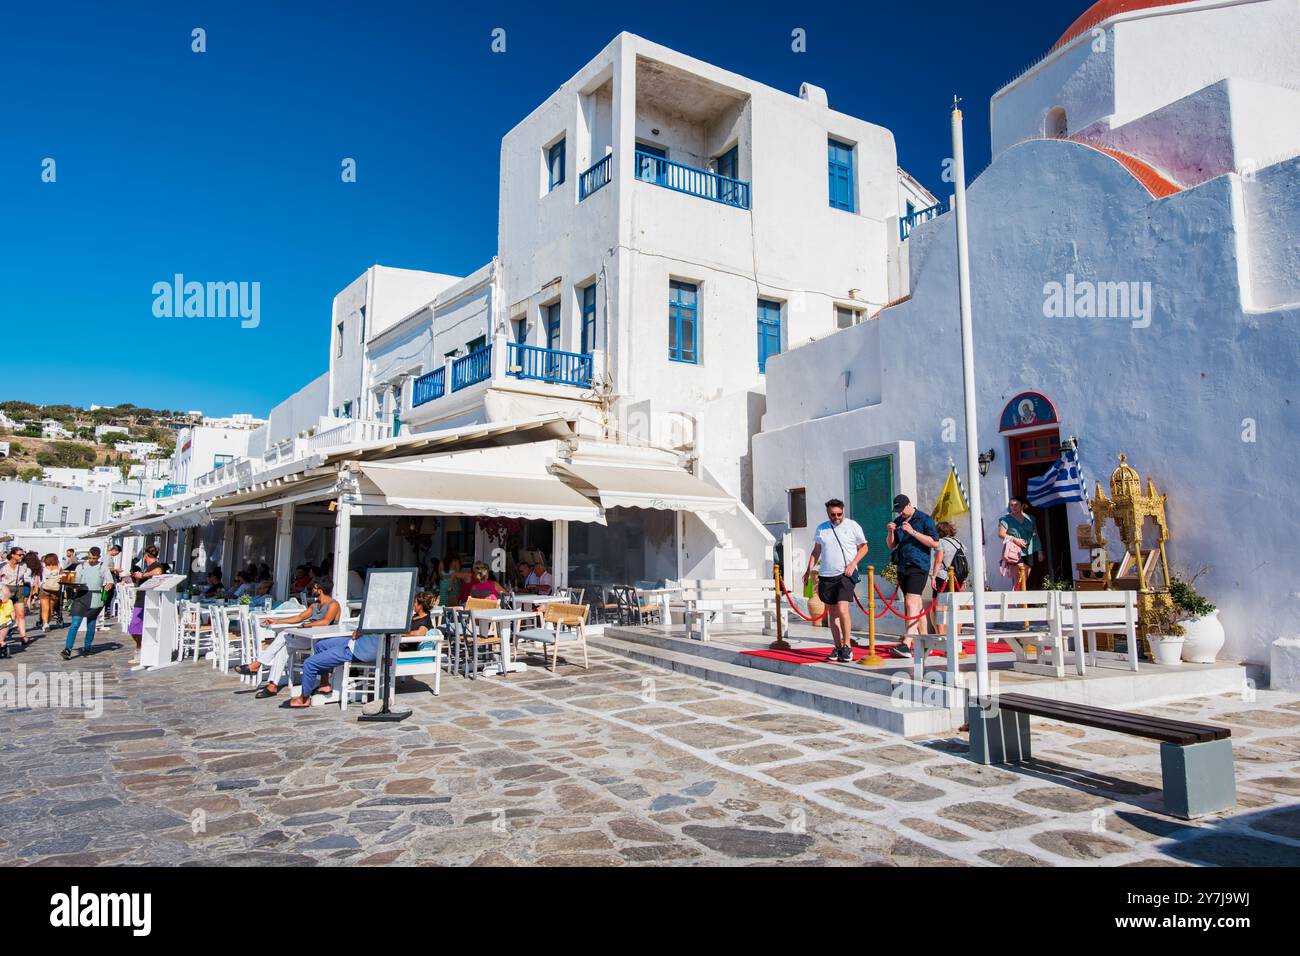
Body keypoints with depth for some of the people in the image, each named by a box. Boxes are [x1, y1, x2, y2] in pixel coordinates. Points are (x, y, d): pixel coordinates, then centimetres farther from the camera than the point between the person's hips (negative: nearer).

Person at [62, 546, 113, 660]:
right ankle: (67, 649, -13)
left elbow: (110, 582, 8)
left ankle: (87, 647, 22)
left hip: (95, 598, 0)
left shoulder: (103, 567, 9)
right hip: (80, 596, 0)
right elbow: (74, 582, 12)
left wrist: (108, 586, -15)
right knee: (75, 623, -10)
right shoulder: (80, 566, 12)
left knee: (91, 624, 8)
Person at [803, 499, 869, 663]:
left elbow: (864, 547, 5)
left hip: (845, 574, -4)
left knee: (842, 608, -17)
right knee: (832, 611, 7)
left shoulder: (852, 526, 0)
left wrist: (853, 564, -9)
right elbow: (816, 551, 18)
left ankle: (847, 647, -8)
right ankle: (838, 647, 16)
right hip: (826, 575, 4)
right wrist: (808, 570, 10)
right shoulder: (821, 528, 10)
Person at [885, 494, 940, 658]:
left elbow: (934, 542, -11)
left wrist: (913, 532, -18)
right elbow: (891, 546, 17)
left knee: (911, 603, -16)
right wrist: (890, 532, -2)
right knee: (916, 605, 12)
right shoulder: (897, 521, 15)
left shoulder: (924, 519, -3)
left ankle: (906, 645, -23)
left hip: (918, 566, -7)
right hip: (902, 567, 7)